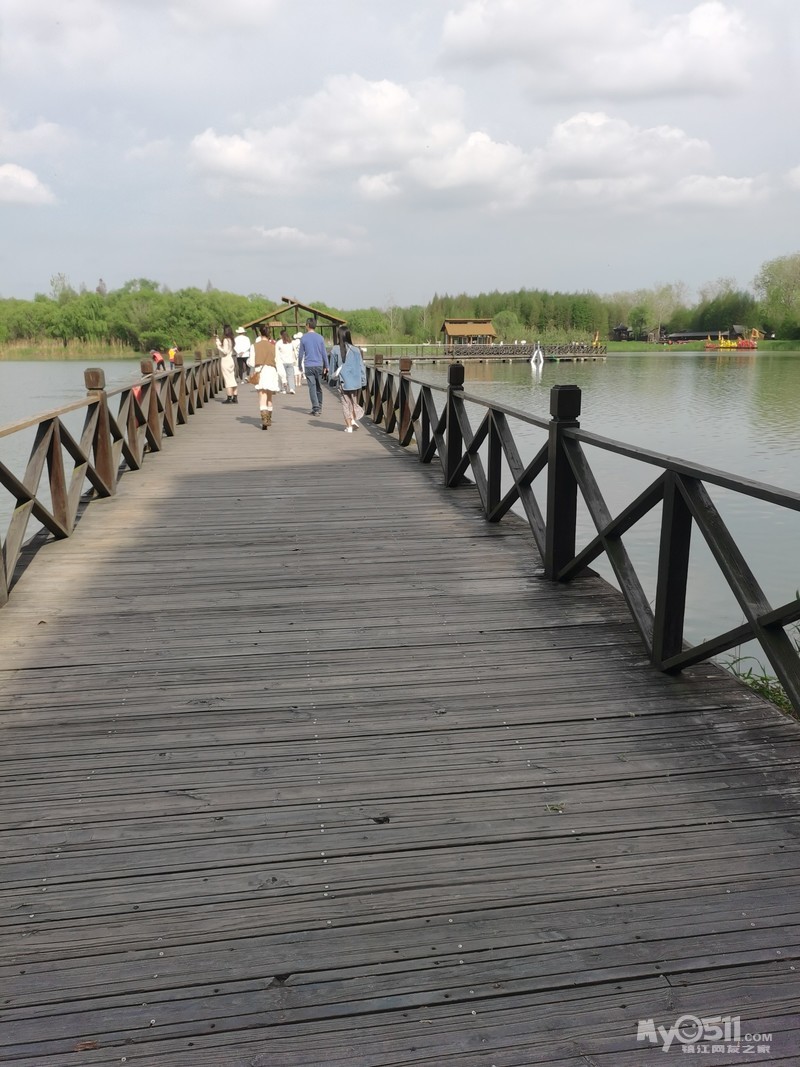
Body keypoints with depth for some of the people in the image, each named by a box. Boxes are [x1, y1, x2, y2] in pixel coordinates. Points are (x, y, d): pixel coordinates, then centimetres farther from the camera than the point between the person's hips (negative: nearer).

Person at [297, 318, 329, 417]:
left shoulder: (304, 338, -2)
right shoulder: (320, 338, 3)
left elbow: (301, 354, 1)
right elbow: (324, 353, 5)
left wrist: (300, 366, 13)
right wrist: (326, 367, 12)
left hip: (308, 366, -2)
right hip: (319, 365, 2)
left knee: (312, 387, -2)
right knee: (319, 387, 11)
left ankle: (316, 408, -8)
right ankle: (319, 408, 17)